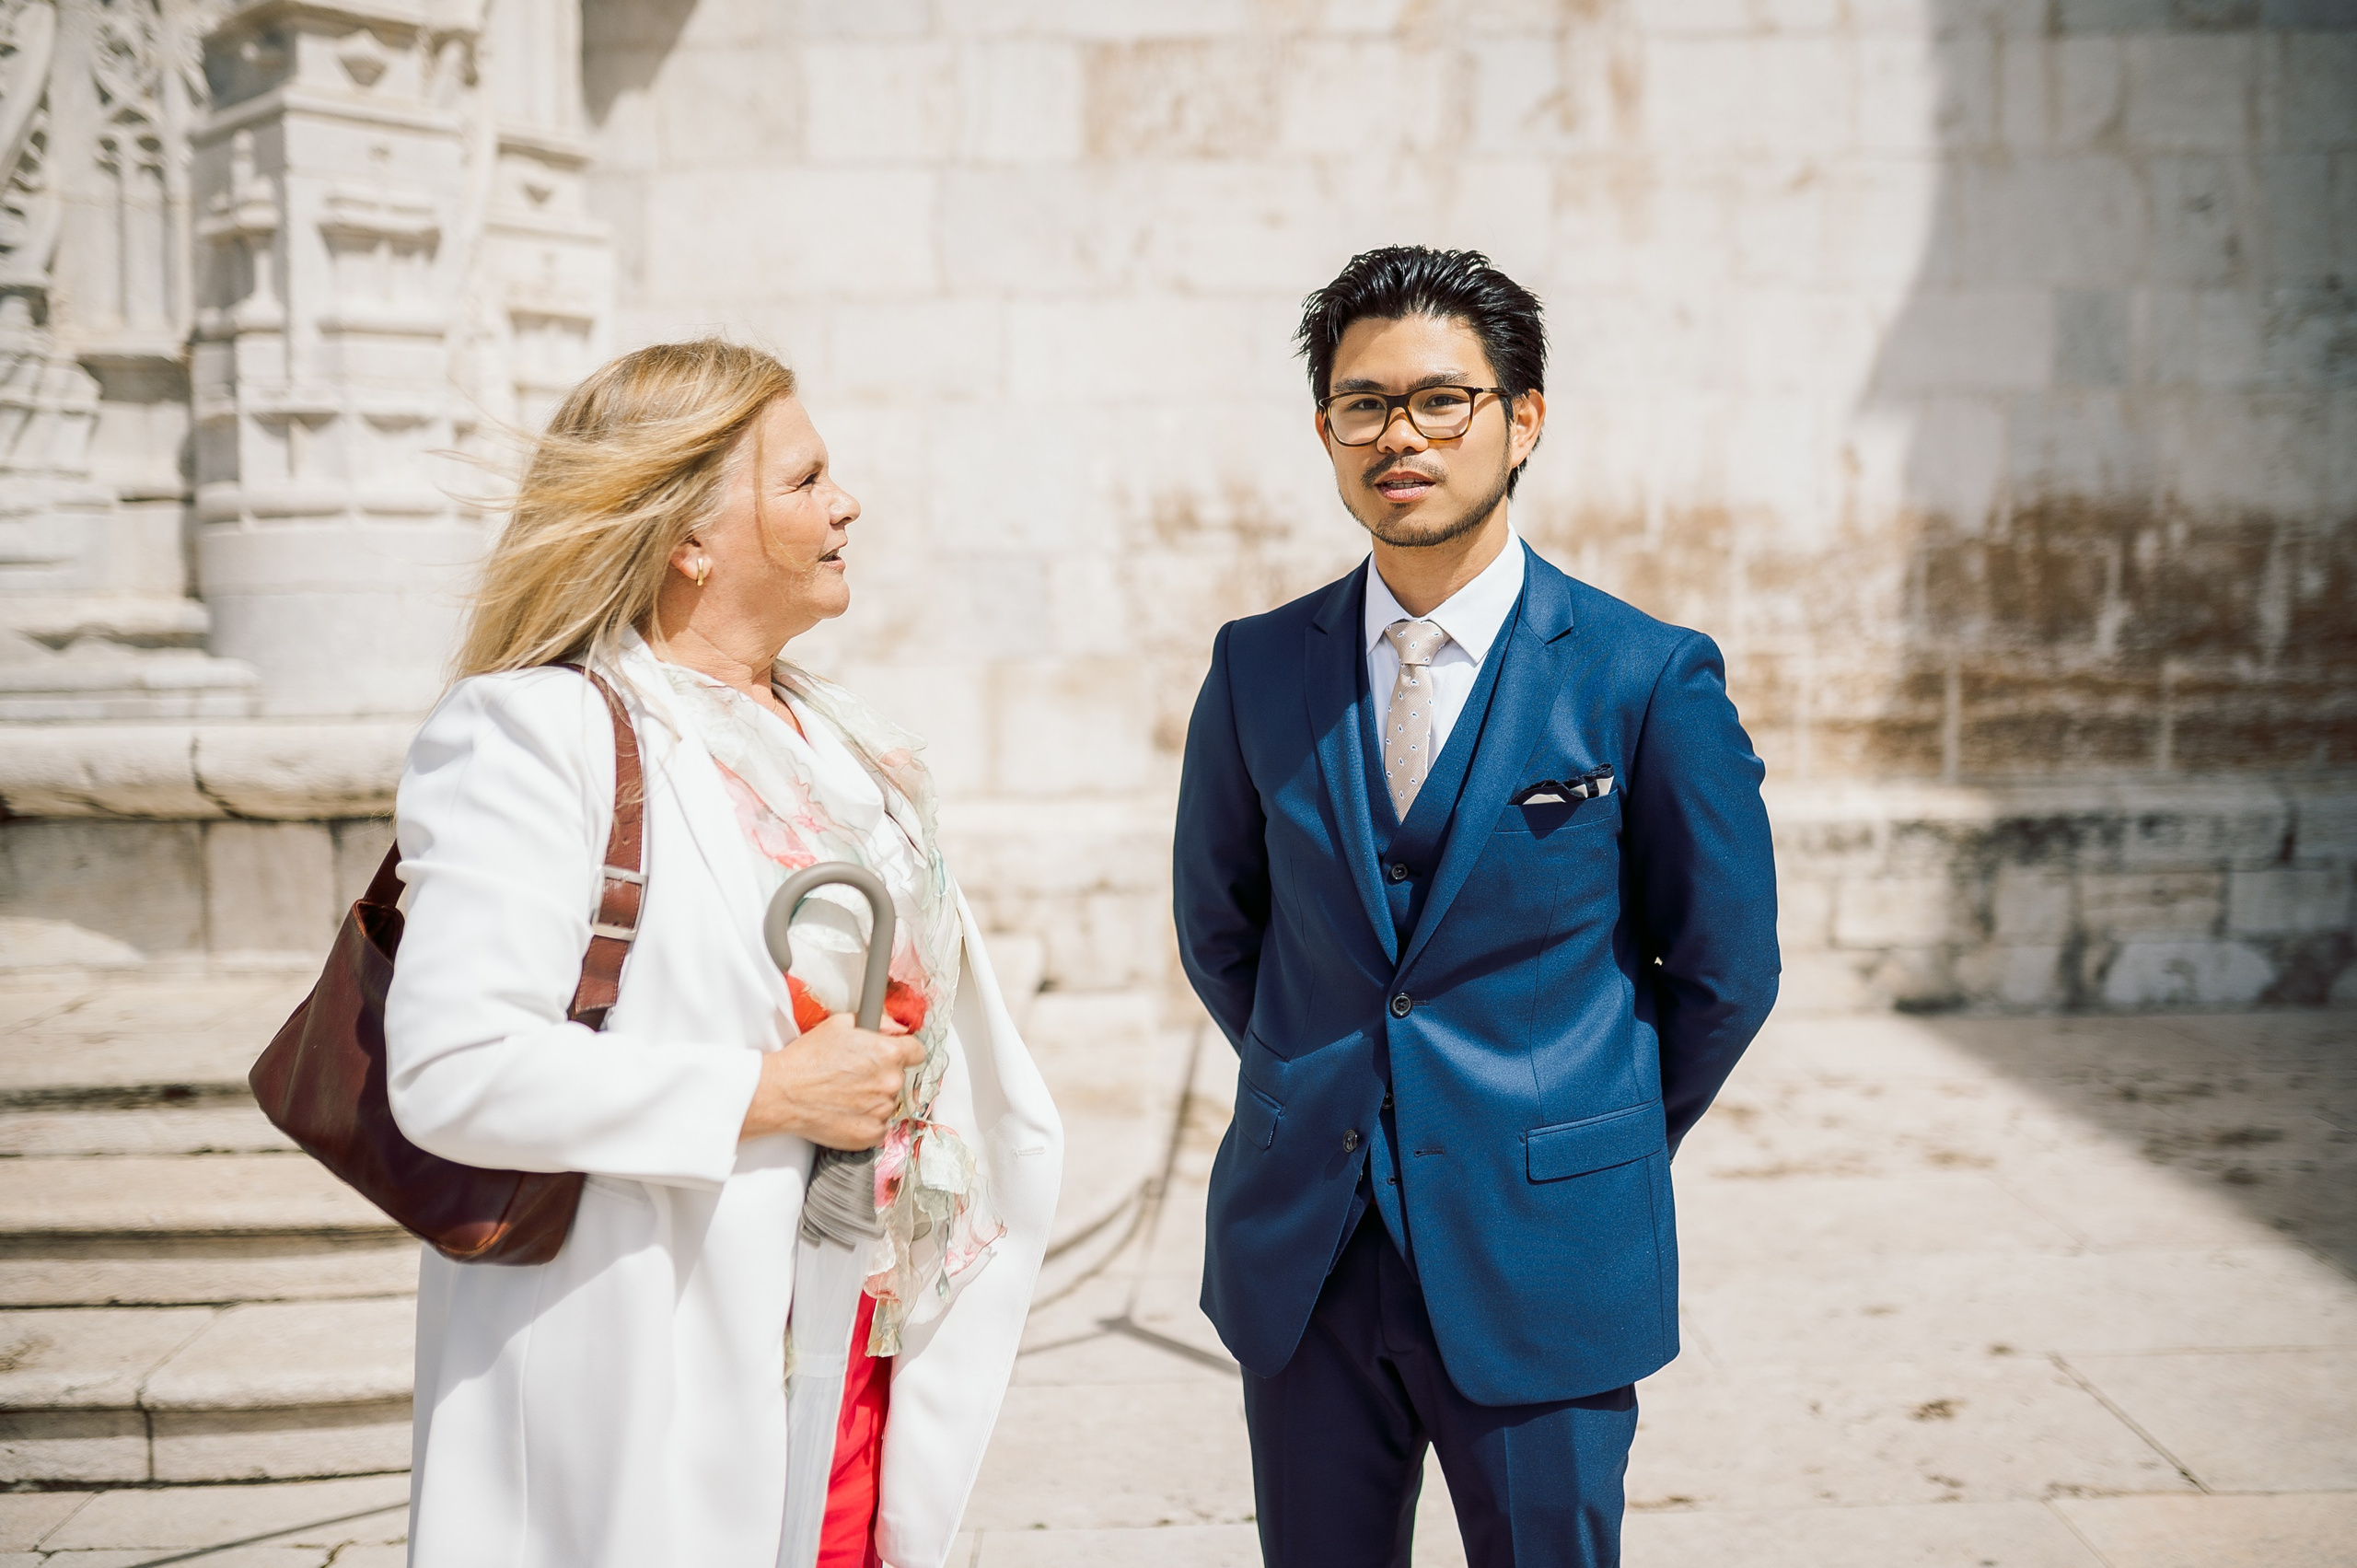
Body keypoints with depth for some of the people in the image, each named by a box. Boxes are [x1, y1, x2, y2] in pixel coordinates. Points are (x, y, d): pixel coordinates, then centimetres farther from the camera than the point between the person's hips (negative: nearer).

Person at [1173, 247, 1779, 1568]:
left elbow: (1725, 967, 2)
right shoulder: (1258, 668, 2)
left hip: (1544, 1266, -3)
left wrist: (1601, 1146, 8)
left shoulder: (1653, 680, -7)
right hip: (1301, 1257, 3)